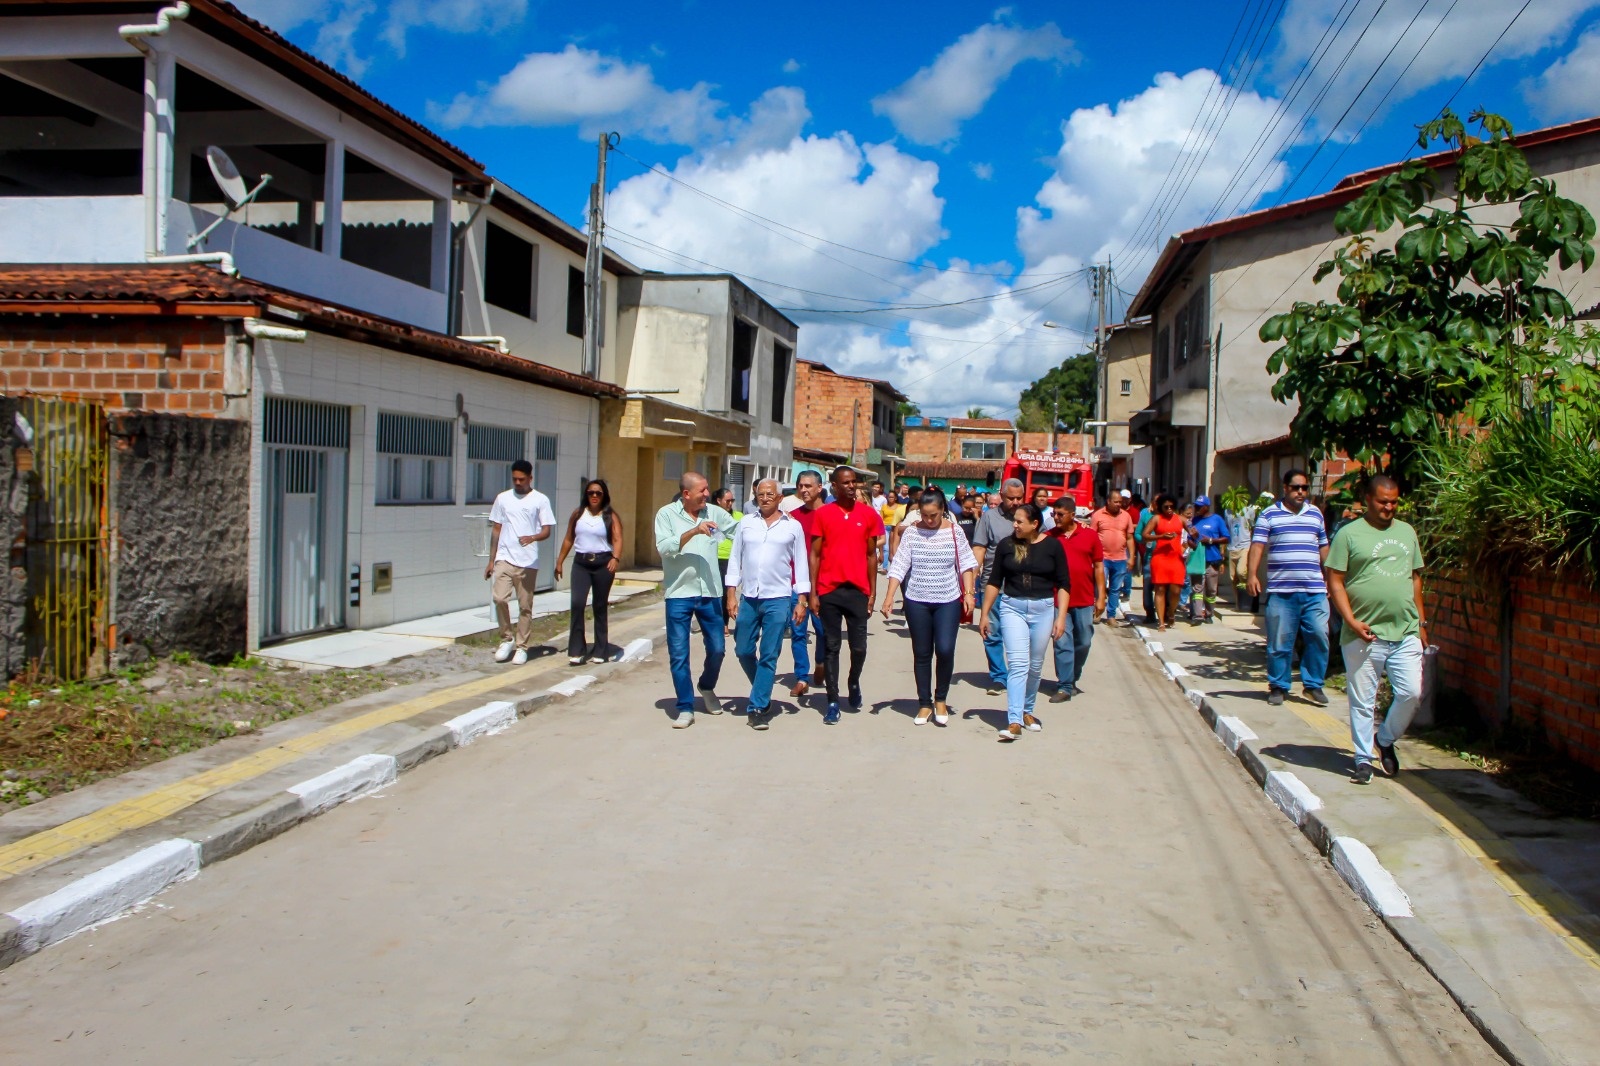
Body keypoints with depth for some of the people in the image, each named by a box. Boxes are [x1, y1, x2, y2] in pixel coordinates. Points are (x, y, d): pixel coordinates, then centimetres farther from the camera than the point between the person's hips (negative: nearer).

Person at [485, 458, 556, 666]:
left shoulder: (540, 500, 1)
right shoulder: (502, 498, 10)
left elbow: (546, 531, -3)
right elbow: (496, 530, 14)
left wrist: (533, 538, -26)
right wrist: (491, 561, 12)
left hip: (528, 562, -2)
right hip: (504, 558, 2)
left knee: (525, 606, 3)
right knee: (499, 598, -12)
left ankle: (521, 647, 14)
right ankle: (506, 639, 7)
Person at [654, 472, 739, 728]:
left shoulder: (715, 513, 5)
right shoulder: (667, 514, -3)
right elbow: (664, 547, -15)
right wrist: (693, 531, -23)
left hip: (710, 593, 3)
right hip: (679, 594, -3)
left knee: (717, 648, 10)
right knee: (678, 654, 1)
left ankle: (707, 687, 38)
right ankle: (685, 708, 12)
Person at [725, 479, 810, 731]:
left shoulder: (793, 526, 2)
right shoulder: (745, 523, 7)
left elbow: (801, 564, 3)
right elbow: (735, 559, 8)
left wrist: (801, 601, -3)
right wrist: (731, 594, 1)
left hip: (778, 600, -3)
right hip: (748, 598, 3)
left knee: (769, 656, 0)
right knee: (743, 651, 9)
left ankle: (758, 707, 8)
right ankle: (763, 691, 32)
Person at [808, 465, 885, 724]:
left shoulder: (869, 514, 4)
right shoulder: (823, 514, 1)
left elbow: (872, 555, 8)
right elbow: (815, 555, 2)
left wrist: (873, 592, 4)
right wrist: (812, 593, -3)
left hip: (858, 590, 1)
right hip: (829, 590, -1)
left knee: (859, 646, 4)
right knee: (832, 647, 4)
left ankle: (854, 683, 33)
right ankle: (833, 701, 10)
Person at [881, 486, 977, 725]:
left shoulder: (954, 531, -2)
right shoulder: (911, 531, -3)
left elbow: (966, 564, 4)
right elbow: (899, 565, -6)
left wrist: (968, 593, -5)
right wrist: (890, 596, -13)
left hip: (948, 601, -1)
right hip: (917, 601, 1)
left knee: (945, 650, -9)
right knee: (922, 654, 6)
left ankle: (941, 699, 12)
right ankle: (925, 703, 18)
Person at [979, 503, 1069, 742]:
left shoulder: (1052, 546, -2)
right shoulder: (1006, 545, 0)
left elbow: (1063, 584, 1)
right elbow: (994, 581, 6)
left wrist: (1061, 617, -6)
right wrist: (985, 614, 6)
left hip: (1043, 609, 1)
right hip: (1012, 607, -1)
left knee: (1035, 666, 12)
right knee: (1018, 664, -11)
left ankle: (1027, 711, 31)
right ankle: (1014, 722, -14)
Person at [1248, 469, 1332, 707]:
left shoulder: (1316, 514, 16)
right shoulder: (1269, 515, 3)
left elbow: (1323, 547, 22)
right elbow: (1257, 545, -6)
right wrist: (1253, 574, -18)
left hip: (1315, 590, 3)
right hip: (1281, 591, -3)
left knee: (1319, 638, -1)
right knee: (1279, 642, 2)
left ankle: (1313, 685, 13)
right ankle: (1278, 686, 15)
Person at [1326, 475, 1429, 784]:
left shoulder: (1407, 532, 14)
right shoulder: (1349, 534, -2)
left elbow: (1416, 578, 20)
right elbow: (1335, 582, -6)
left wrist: (1421, 622, 16)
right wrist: (1352, 621, -15)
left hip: (1406, 633, 4)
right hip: (1365, 634, -4)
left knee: (1411, 693, -1)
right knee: (1362, 702, 3)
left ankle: (1386, 740, 24)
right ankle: (1364, 759, 16)